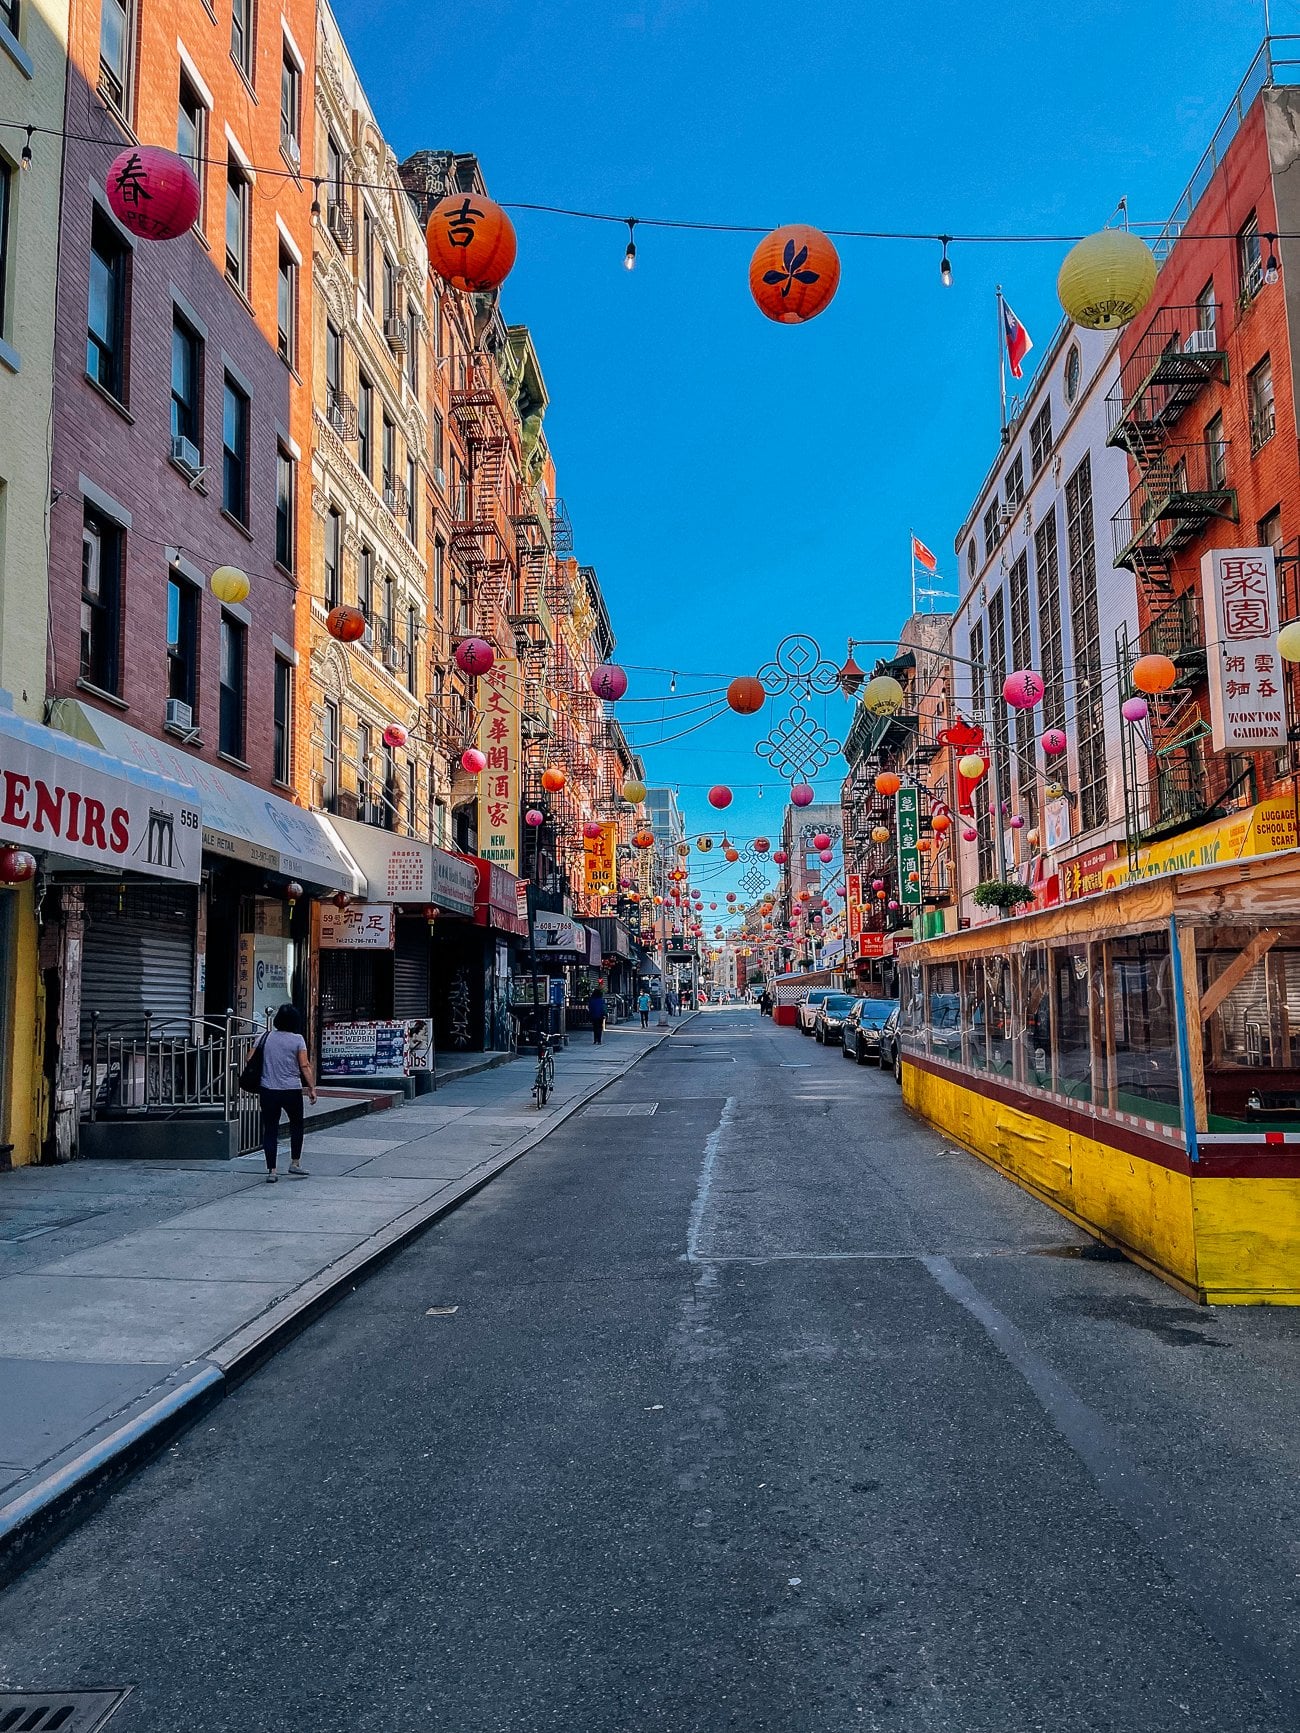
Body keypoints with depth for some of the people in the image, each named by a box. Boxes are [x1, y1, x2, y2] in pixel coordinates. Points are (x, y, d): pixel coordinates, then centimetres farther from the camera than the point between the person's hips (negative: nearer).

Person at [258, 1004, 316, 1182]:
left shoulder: (267, 1036, 2)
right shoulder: (297, 1039, -5)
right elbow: (305, 1066, -9)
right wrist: (312, 1088, -4)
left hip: (268, 1090, 2)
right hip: (291, 1091, -2)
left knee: (270, 1129, 6)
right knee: (296, 1124, 19)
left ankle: (271, 1171, 5)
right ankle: (295, 1164, 21)